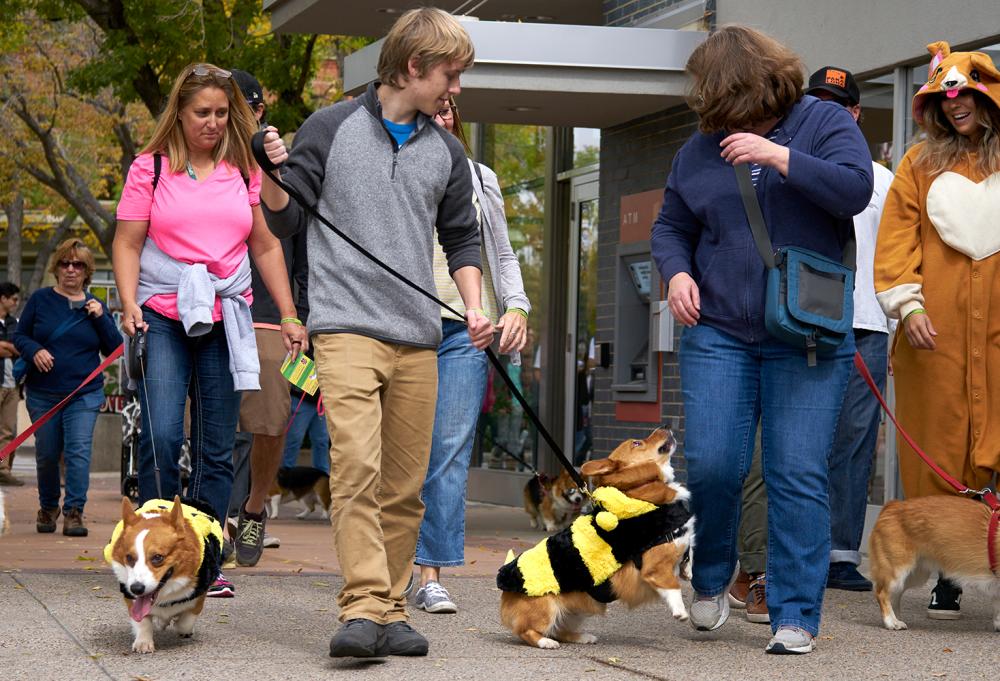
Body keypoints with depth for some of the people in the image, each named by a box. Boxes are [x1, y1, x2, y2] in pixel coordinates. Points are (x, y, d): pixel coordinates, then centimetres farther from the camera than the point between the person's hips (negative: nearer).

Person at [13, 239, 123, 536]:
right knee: (46, 454, 8)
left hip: (85, 393, 0)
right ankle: (48, 507, 28)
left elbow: (114, 350, 4)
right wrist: (34, 351, -15)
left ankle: (74, 511, -12)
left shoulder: (95, 306, 6)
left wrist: (101, 319, -9)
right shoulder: (40, 299, 3)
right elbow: (19, 335, 5)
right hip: (43, 393, 0)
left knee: (79, 450, -13)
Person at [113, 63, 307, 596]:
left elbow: (266, 247, 17)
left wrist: (289, 316, 12)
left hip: (227, 319, 3)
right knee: (161, 436, -15)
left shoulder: (244, 171, 11)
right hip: (163, 317, -3)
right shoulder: (151, 167, 3)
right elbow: (127, 243, 2)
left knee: (216, 447, 3)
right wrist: (129, 304, -13)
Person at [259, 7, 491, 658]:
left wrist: (474, 309, 9)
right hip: (346, 329, -4)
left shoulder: (446, 151, 15)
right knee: (357, 467, -18)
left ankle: (391, 611, 10)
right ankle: (363, 609, -22)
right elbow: (286, 223, 7)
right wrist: (273, 178, -13)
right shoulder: (331, 128, 4)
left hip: (418, 341, 5)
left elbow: (461, 239, 24)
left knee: (405, 487, 3)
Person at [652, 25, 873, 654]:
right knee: (711, 464, -6)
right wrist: (677, 272, -1)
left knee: (798, 477, -6)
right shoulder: (701, 149, 11)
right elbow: (671, 225, 20)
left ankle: (796, 616, 2)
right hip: (718, 335, 3)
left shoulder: (824, 122, 1)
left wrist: (779, 157, -19)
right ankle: (711, 578, 21)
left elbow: (855, 189, -13)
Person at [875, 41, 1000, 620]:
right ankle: (941, 576, 8)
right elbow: (898, 236, 8)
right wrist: (908, 304, -4)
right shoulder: (921, 164, 12)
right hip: (936, 334, 1)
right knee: (938, 450, 1)